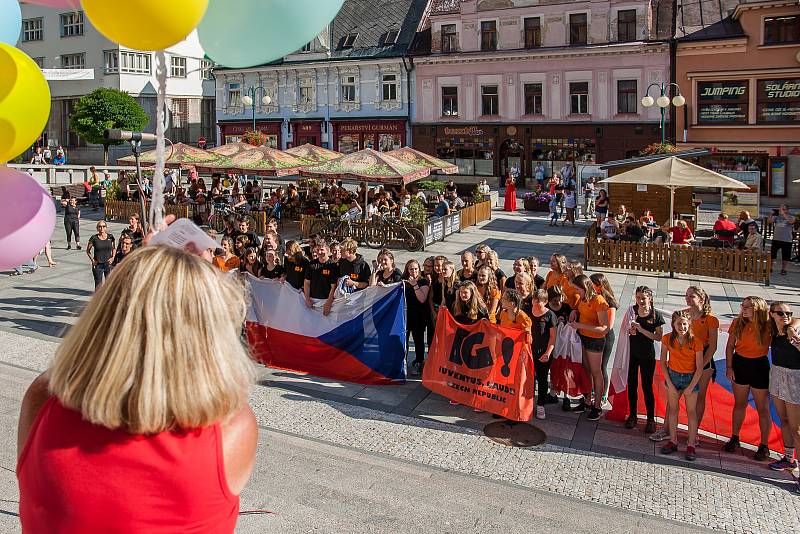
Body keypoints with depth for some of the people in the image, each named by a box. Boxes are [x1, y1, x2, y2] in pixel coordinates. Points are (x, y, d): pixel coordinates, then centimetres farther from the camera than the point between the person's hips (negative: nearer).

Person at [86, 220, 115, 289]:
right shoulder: (94, 238, -5)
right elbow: (88, 251, 8)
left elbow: (113, 249, 16)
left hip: (108, 264, 1)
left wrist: (113, 258, 1)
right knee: (98, 284, 3)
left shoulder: (110, 237, 1)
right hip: (98, 265, -1)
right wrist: (92, 260, -4)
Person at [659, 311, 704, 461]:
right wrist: (669, 384, -7)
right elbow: (663, 363, -3)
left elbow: (699, 368, -11)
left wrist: (690, 387, -11)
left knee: (691, 412, 3)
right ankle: (673, 441, 20)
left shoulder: (695, 341, -16)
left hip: (690, 377, -2)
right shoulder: (667, 339, -10)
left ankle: (691, 445, 10)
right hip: (672, 376, 2)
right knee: (673, 410, 10)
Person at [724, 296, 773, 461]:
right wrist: (729, 367, 1)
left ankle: (764, 446, 16)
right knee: (739, 404, 15)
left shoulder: (768, 326, -13)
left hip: (759, 366, -3)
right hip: (739, 363, 3)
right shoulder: (738, 323, -3)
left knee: (763, 408, 5)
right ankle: (734, 438, 28)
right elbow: (730, 346, 3)